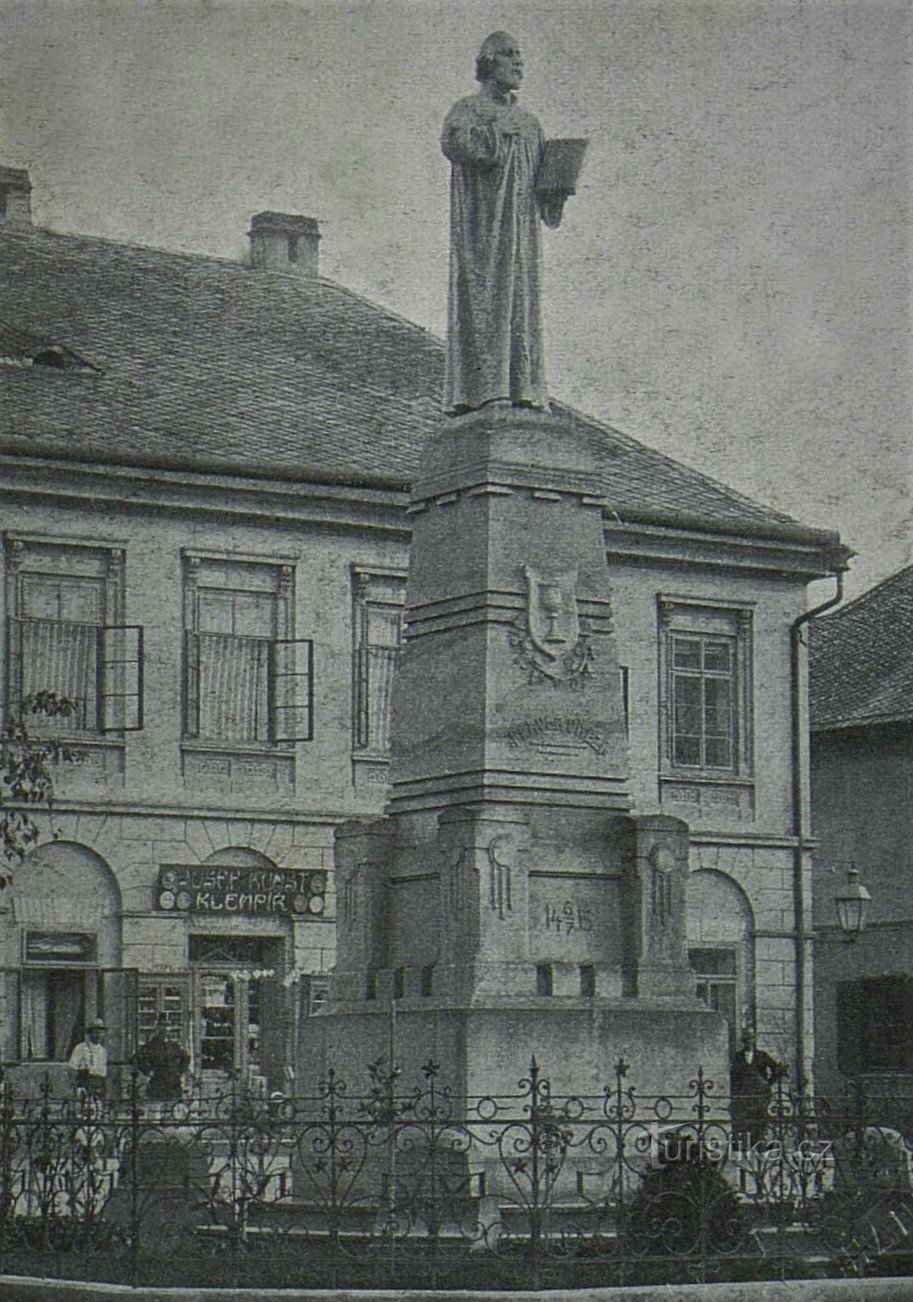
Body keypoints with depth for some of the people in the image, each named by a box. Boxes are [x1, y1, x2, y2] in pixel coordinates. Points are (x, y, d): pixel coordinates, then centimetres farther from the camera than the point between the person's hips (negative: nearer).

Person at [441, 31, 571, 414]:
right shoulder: (468, 109, 4)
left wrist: (557, 188, 0)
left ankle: (523, 392, -3)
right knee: (481, 302, -13)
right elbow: (454, 141, -18)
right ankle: (477, 390, -17)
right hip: (480, 228, -6)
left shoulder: (529, 123, 22)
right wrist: (501, 132, -11)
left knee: (522, 304, -1)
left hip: (520, 230, 6)